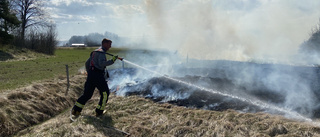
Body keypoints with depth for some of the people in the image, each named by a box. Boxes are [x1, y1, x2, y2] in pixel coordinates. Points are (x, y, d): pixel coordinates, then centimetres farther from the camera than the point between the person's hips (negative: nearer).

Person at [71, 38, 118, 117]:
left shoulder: (95, 52, 22)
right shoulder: (101, 52, -9)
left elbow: (87, 63, 26)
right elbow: (101, 63, -25)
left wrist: (89, 73, 30)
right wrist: (112, 61, -25)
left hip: (91, 74, 9)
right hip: (98, 75, -9)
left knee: (87, 94, 12)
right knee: (105, 93, 2)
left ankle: (75, 110, 8)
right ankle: (99, 112, 5)